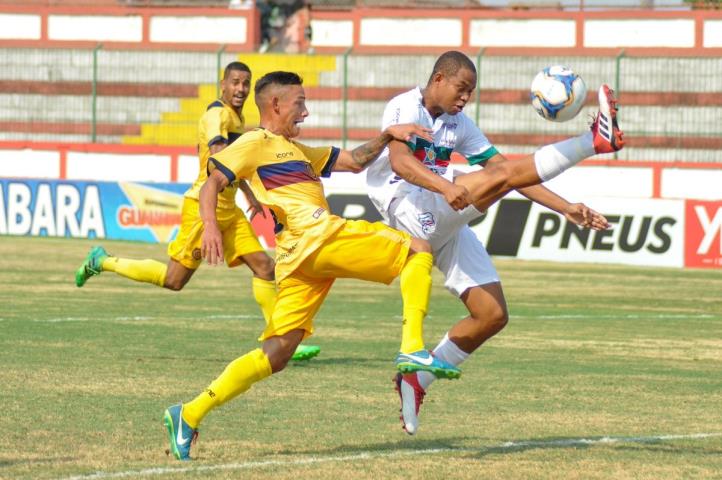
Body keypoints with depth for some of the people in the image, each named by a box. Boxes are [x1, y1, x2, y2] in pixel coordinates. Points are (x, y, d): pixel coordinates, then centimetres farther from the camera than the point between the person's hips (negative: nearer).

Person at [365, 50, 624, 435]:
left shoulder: (459, 125, 18)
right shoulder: (404, 108, -4)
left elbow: (505, 171, 15)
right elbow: (399, 161, -23)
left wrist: (565, 208, 5)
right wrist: (445, 186, -42)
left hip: (447, 225, 8)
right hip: (410, 213, -8)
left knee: (493, 315, -1)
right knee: (499, 177, -26)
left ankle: (416, 381, 10)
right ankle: (596, 140, -34)